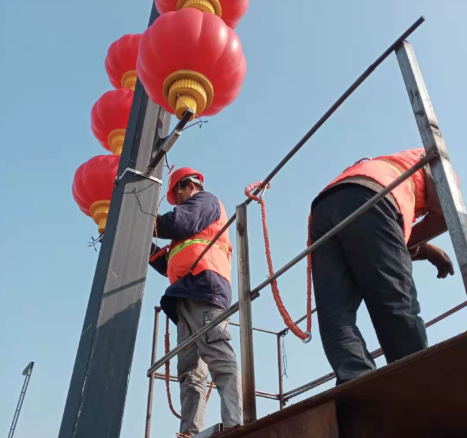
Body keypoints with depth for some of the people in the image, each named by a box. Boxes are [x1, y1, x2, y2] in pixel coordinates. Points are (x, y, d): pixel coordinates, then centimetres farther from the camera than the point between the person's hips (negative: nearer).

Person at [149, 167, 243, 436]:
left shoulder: (205, 200, 16)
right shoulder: (195, 225, 41)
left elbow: (181, 223, -7)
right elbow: (171, 265, 35)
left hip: (202, 284, -10)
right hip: (190, 298, 10)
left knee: (220, 360, -22)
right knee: (190, 371, -4)